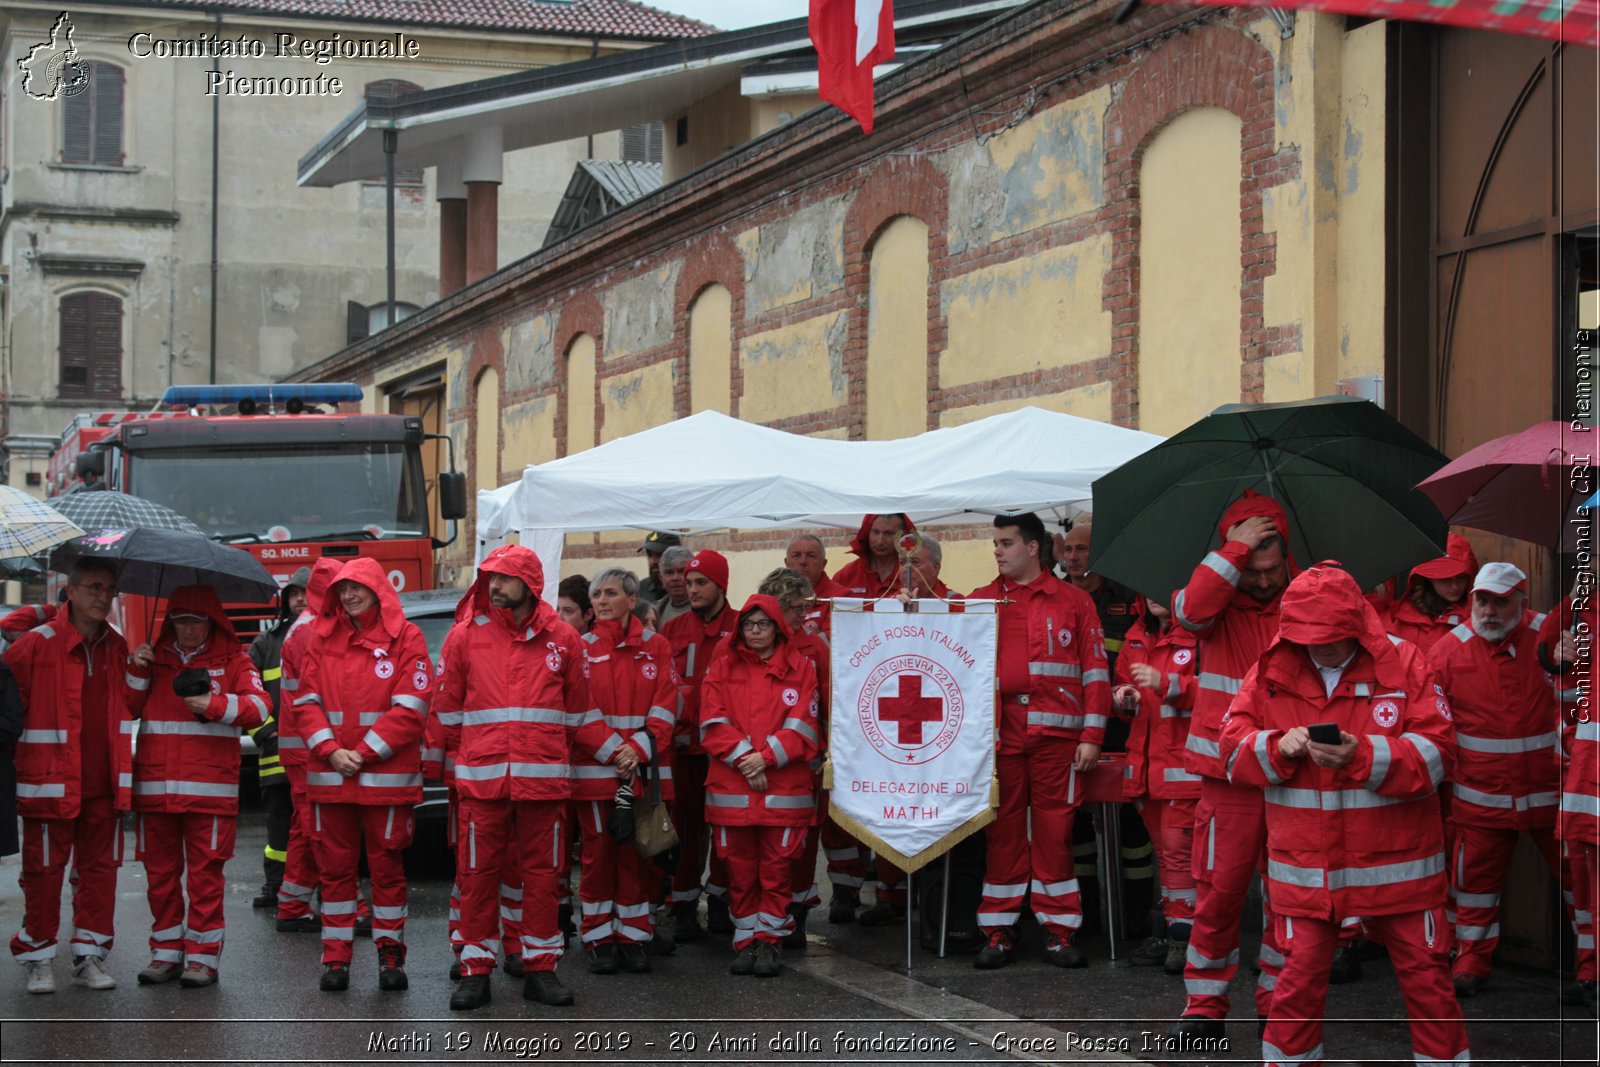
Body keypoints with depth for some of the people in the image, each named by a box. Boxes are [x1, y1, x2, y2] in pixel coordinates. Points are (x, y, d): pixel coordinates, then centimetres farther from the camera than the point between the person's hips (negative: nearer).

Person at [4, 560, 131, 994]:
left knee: (100, 868, 7)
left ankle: (90, 954, 16)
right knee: (43, 872, 1)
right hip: (51, 783, -5)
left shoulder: (116, 648, 11)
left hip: (103, 786, 5)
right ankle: (38, 958, 12)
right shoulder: (35, 645, -6)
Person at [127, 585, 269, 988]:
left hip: (210, 786, -3)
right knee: (160, 872, 7)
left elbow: (260, 708, -3)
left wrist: (215, 705, -15)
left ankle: (203, 957, 3)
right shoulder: (155, 658, 15)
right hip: (155, 785, 3)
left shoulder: (232, 660, 6)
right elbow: (128, 710, 12)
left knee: (206, 873, -3)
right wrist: (137, 672, -2)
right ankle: (166, 953, 16)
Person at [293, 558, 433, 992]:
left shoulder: (405, 637, -1)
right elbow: (306, 701, 6)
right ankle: (335, 958, 12)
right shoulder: (324, 638, 10)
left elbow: (410, 709, -8)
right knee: (335, 867, 6)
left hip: (386, 775, -3)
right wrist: (330, 751, -9)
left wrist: (364, 753, -12)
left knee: (387, 866, 4)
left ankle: (390, 954, 14)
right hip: (330, 775, 3)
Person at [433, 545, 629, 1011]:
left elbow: (579, 711, 14)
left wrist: (613, 749, 6)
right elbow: (447, 708, 9)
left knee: (543, 874, 5)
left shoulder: (561, 639, 7)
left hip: (543, 779, 1)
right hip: (481, 778, -1)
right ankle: (475, 971, 10)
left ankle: (540, 968, 14)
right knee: (477, 875, 1)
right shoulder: (465, 636, 5)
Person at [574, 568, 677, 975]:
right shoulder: (581, 648, 5)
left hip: (643, 768, 0)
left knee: (637, 853, 3)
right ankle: (600, 940, 9)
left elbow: (665, 707, 1)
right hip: (594, 769, 0)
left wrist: (638, 750, -12)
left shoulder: (655, 647, 6)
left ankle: (634, 938, 11)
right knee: (598, 853, 1)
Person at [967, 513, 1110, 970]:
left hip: (1056, 735, -1)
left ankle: (1059, 931, 7)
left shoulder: (1074, 601, 8)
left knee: (1054, 830, 0)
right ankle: (998, 934, 8)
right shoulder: (980, 601, 13)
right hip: (999, 734, 1)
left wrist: (1092, 735, -1)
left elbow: (1095, 670, 6)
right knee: (1002, 831, 3)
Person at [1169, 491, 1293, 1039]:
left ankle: (1278, 999, 22)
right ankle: (1205, 1004, 11)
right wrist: (1236, 548, -21)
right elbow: (1192, 607, -23)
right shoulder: (1220, 602, 1)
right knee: (1219, 888, -1)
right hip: (1231, 772, -2)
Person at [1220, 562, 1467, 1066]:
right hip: (1306, 866, 1)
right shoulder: (1272, 668, 0)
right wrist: (1279, 747, -20)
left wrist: (1364, 757, -25)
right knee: (1299, 977, 5)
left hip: (1397, 863, -1)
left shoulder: (1402, 661, -6)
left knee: (1426, 976, 8)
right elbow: (1233, 746, 0)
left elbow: (1436, 751, -11)